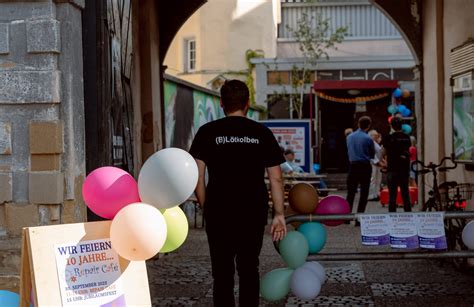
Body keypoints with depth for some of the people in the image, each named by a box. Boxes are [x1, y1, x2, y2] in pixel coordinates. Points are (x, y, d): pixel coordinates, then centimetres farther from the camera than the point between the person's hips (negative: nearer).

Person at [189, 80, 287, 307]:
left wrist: (206, 208, 7)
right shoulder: (262, 133, 2)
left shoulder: (207, 132, 0)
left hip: (219, 213, -1)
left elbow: (197, 176, -4)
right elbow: (276, 178, 1)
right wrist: (279, 214, 6)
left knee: (223, 274, 6)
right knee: (249, 271, 14)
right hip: (254, 213, 1)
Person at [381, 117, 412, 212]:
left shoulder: (389, 138, -9)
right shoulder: (407, 138, 4)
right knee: (405, 193, 11)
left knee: (392, 194, -2)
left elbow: (383, 153, -3)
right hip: (405, 169, 4)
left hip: (392, 169, -4)